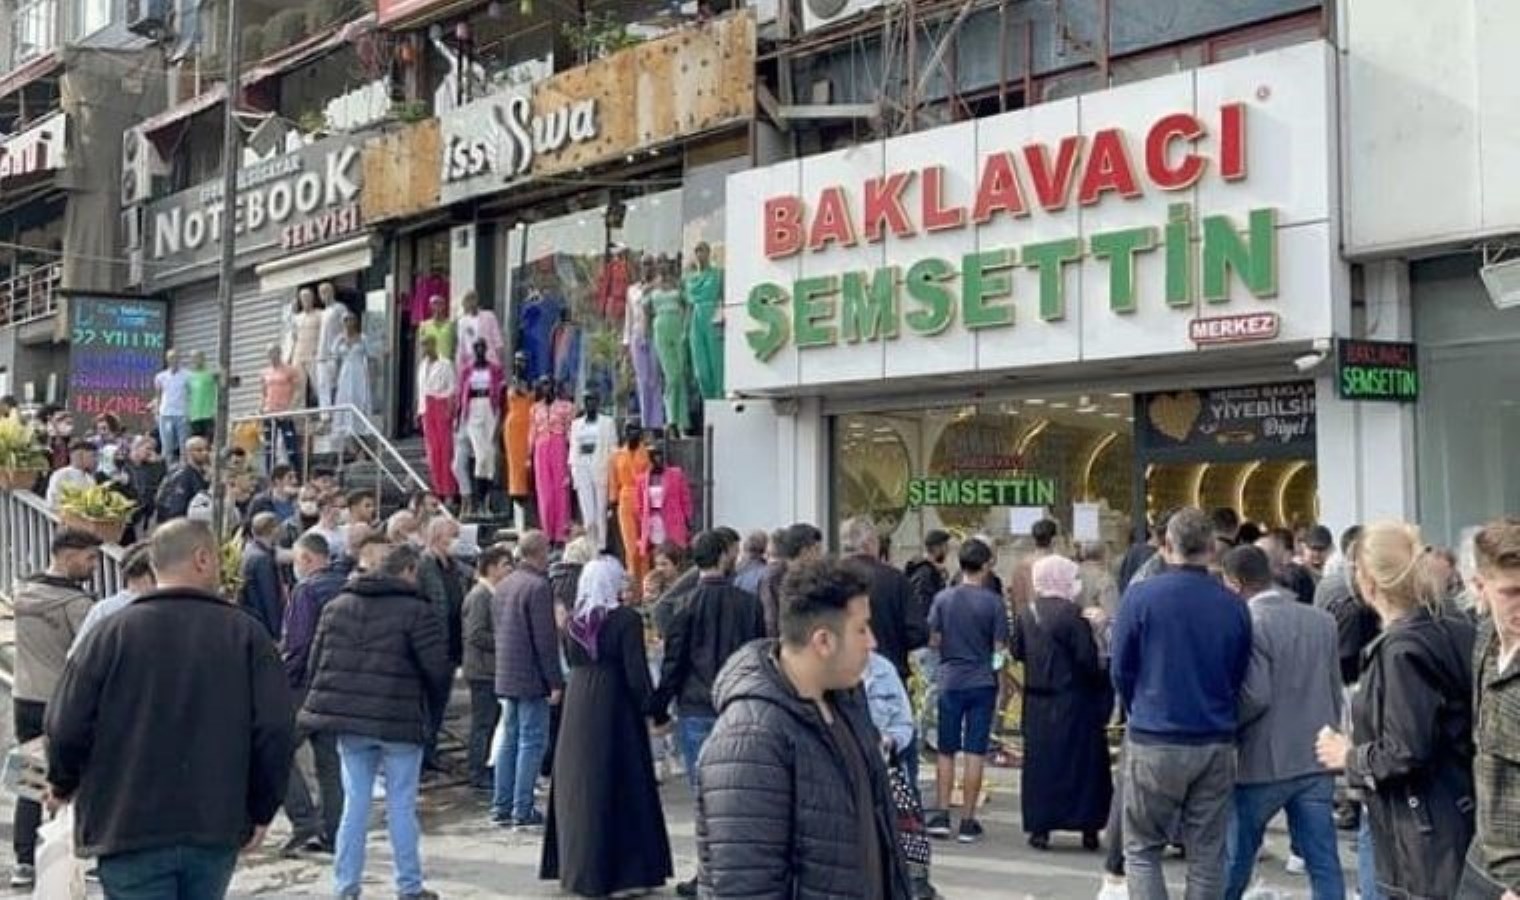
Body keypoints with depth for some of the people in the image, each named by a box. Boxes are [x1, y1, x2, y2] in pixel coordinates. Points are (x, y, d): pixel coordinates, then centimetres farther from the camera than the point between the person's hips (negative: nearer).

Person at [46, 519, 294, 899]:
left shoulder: (112, 633, -4)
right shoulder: (246, 633, -2)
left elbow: (68, 728, -4)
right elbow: (275, 729, -6)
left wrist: (63, 783, 18)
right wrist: (260, 811, 7)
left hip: (129, 831, -2)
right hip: (218, 830, 2)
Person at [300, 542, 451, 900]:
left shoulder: (336, 605, 9)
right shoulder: (415, 611, -10)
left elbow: (316, 661, 11)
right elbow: (437, 668, -11)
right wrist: (434, 704, 8)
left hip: (349, 720, 5)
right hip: (399, 722, -4)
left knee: (355, 804, 12)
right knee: (401, 807, 6)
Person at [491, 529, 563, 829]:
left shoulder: (502, 586, 13)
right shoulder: (538, 586, -15)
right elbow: (546, 640, -17)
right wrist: (556, 681, -14)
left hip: (506, 677, 9)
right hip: (531, 678, -9)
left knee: (509, 740, 14)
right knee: (532, 742, -3)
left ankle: (501, 807, 17)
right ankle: (522, 811, -3)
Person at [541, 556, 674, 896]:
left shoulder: (574, 620, 4)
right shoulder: (626, 619, -12)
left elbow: (571, 661, 11)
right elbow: (636, 673, -13)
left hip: (576, 707, 5)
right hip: (615, 708, -5)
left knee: (578, 788, 13)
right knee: (619, 788, 2)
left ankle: (576, 868, 19)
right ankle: (623, 872, 5)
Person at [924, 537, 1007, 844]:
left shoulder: (943, 598, -3)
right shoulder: (993, 602, -8)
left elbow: (933, 640, 0)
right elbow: (1000, 647, -5)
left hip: (949, 681, 2)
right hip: (982, 683, -1)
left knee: (946, 751, 12)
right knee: (975, 752, 4)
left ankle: (941, 815, 9)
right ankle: (968, 821, 6)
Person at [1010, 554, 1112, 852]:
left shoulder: (1026, 614, 1)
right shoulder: (1071, 614, -16)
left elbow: (1016, 651, 8)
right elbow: (1087, 658, -16)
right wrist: (1101, 682, 0)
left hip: (1037, 702, 5)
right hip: (1074, 702, -5)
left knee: (1040, 762, 10)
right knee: (1084, 762, 7)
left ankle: (1040, 828, 9)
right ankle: (1088, 829, 12)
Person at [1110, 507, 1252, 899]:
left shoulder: (1140, 595, -9)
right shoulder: (1234, 605, -3)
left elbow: (1121, 670, -2)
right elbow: (1240, 676, 6)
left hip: (1154, 741, -2)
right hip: (1217, 745, 3)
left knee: (1141, 849, 9)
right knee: (1208, 855, 10)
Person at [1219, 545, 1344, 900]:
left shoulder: (1250, 624, -14)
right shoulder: (1323, 621, 6)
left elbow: (1256, 696, -20)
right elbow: (1335, 690, 11)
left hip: (1264, 762, -5)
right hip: (1316, 758, 6)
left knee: (1234, 857, 11)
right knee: (1324, 861, 6)